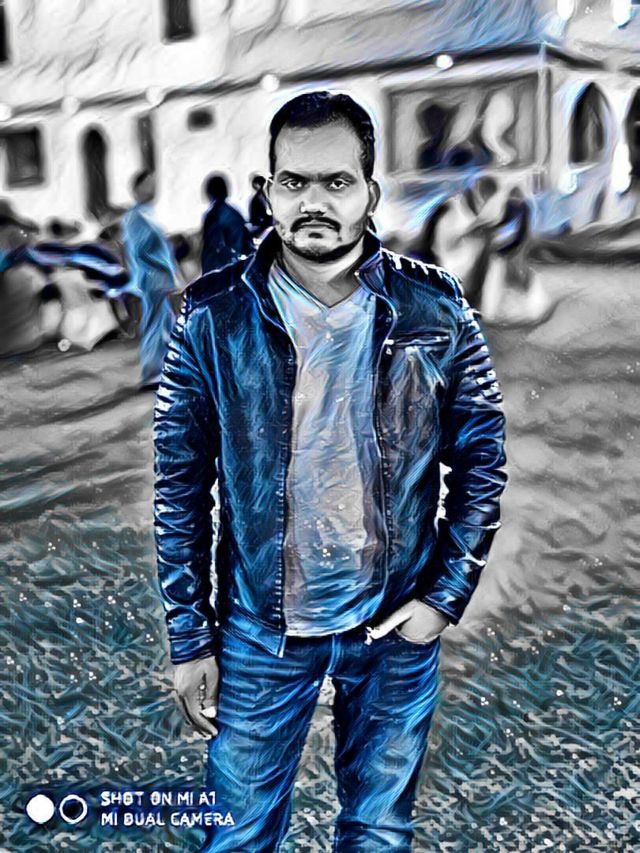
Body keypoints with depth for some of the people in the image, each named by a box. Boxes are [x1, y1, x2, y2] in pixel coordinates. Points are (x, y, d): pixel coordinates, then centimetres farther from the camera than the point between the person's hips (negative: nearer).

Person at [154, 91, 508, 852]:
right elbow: (180, 485, -5)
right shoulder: (213, 317, -10)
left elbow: (482, 460, 0)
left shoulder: (435, 311, -9)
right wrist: (189, 638, -3)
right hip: (259, 629, 0)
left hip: (398, 626, 1)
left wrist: (448, 594, -6)